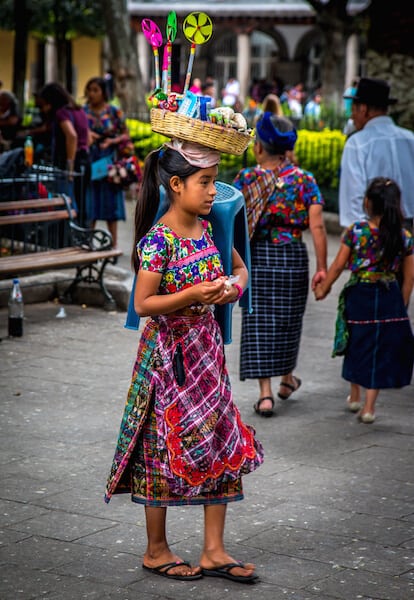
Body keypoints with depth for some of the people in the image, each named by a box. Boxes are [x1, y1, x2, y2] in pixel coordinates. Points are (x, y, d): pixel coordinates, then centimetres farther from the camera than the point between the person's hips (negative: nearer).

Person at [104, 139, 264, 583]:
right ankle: (156, 551, 19)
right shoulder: (157, 241, -17)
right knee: (166, 448, 3)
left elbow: (239, 267, 19)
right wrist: (193, 294, -26)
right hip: (169, 352, -7)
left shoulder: (207, 230, 4)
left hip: (206, 347, 7)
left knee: (223, 445, 7)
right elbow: (143, 304, -17)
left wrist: (234, 286, -3)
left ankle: (214, 551, 15)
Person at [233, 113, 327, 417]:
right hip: (293, 258, 1)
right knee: (288, 318, 19)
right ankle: (287, 379, 36)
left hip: (256, 257, -1)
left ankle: (265, 393, -2)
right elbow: (317, 226, -8)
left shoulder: (247, 178, -5)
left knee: (258, 322, 4)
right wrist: (322, 268, -4)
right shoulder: (304, 179, -3)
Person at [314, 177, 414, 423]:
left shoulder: (355, 231, -12)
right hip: (390, 299, 0)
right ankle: (369, 406, 9)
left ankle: (355, 397, 34)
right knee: (381, 350, 9)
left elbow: (339, 264, -5)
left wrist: (324, 287, 10)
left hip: (359, 295, 0)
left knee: (358, 346, 19)